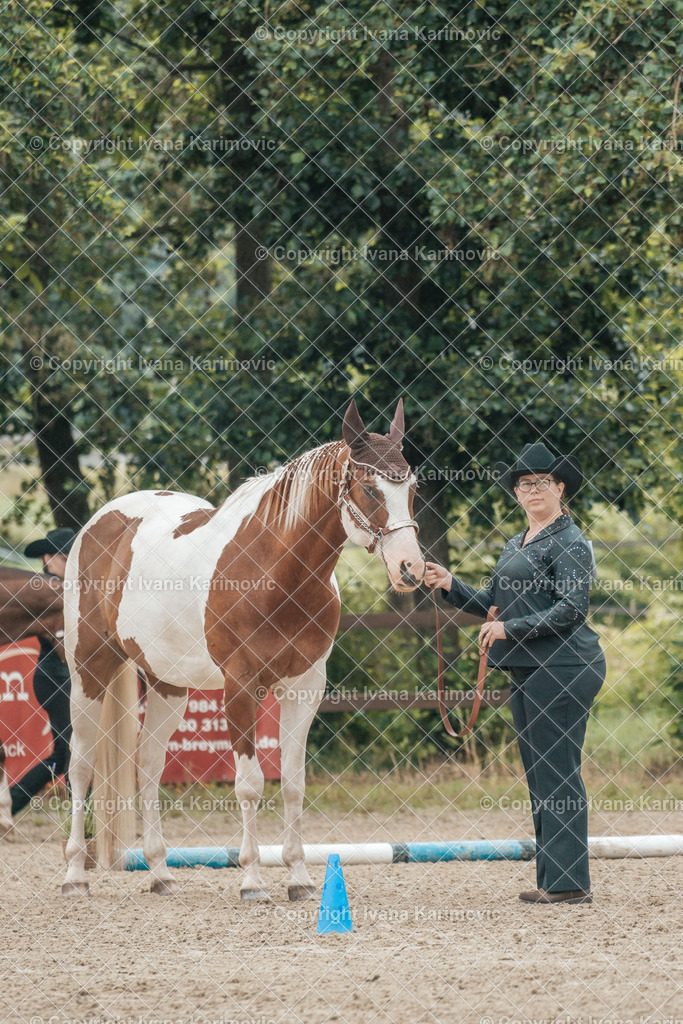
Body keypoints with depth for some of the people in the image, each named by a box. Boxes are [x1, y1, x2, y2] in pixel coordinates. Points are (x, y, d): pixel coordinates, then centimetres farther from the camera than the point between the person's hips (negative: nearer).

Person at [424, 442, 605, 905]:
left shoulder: (569, 542, -10)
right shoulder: (517, 544, 18)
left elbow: (572, 608, -18)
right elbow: (493, 604, 22)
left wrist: (511, 629, -19)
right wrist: (451, 585, 7)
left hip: (563, 670, -10)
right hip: (526, 671, 10)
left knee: (557, 772, -10)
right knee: (539, 775, 12)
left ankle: (570, 883, -8)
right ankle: (553, 878, 17)